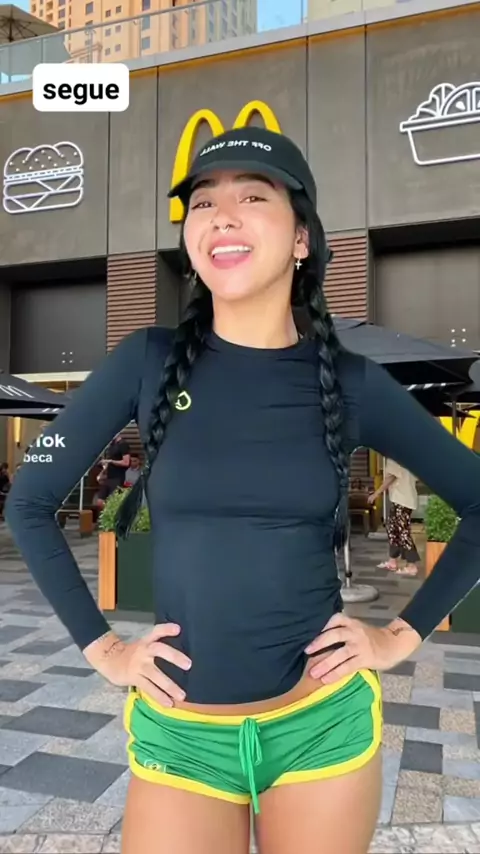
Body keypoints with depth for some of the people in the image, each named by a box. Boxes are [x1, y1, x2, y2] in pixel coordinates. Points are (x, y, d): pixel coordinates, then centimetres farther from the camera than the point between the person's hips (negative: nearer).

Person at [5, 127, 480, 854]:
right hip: (179, 733, 0)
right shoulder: (150, 360, -8)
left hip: (324, 721, 1)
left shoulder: (352, 382, -6)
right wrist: (101, 646, -1)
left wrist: (405, 633, -1)